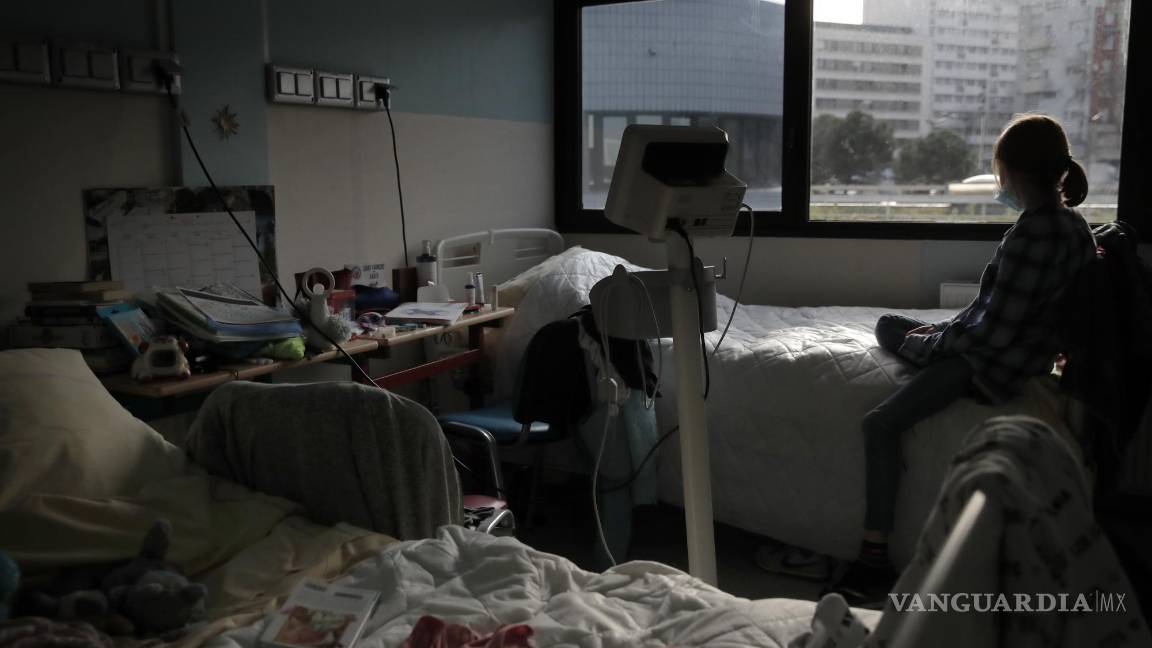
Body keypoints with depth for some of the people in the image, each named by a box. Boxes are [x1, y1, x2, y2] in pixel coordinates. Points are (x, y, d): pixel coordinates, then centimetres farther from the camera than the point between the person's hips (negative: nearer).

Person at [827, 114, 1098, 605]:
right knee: (886, 325, 20)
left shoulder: (1036, 232, -25)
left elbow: (994, 331, -25)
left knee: (880, 424, -21)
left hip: (997, 364, -11)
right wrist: (942, 331, 9)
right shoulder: (1067, 219, 6)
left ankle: (875, 556, -18)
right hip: (1005, 347, 11)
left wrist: (933, 341, -9)